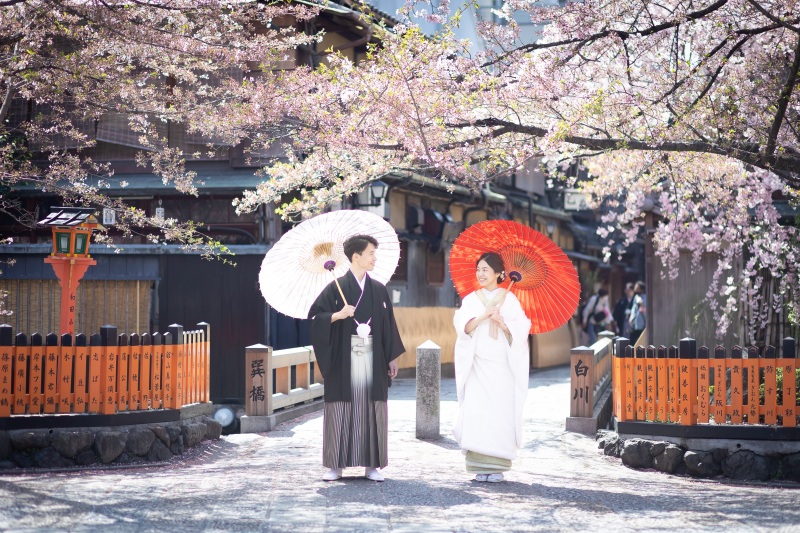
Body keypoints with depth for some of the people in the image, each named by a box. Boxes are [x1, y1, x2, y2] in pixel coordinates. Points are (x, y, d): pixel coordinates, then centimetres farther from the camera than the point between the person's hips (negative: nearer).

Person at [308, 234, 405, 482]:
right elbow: (315, 316, -4)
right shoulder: (336, 287, -1)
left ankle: (372, 464, 8)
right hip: (344, 357, -3)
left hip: (372, 357, 3)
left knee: (372, 408, 2)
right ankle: (336, 465, 4)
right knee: (340, 408, -2)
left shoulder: (379, 290, 10)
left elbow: (388, 324, 12)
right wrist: (338, 315, -20)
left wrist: (392, 357, 10)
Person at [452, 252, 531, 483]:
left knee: (501, 412, -6)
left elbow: (521, 329, -1)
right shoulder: (471, 299, 11)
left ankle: (497, 466, -1)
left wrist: (502, 322, -18)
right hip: (477, 364, 1)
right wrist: (485, 314, -16)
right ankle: (480, 466, -3)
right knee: (477, 412, -7)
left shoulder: (509, 299, 6)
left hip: (502, 365, -1)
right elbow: (464, 327, -2)